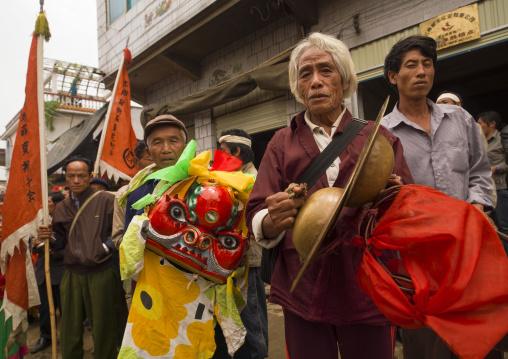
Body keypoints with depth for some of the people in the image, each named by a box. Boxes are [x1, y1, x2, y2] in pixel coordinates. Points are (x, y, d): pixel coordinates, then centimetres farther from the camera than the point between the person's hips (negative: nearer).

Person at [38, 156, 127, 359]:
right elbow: (62, 241, 17)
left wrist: (107, 246, -16)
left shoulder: (106, 200, -6)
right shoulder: (62, 208, 11)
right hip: (72, 275, 5)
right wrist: (50, 236, -3)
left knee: (103, 329, 7)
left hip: (101, 273, -5)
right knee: (70, 330, 15)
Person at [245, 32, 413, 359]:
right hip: (303, 294, 1)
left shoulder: (379, 138, 6)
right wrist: (272, 222, -23)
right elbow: (256, 216, 0)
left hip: (368, 294, 0)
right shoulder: (282, 143, 8)